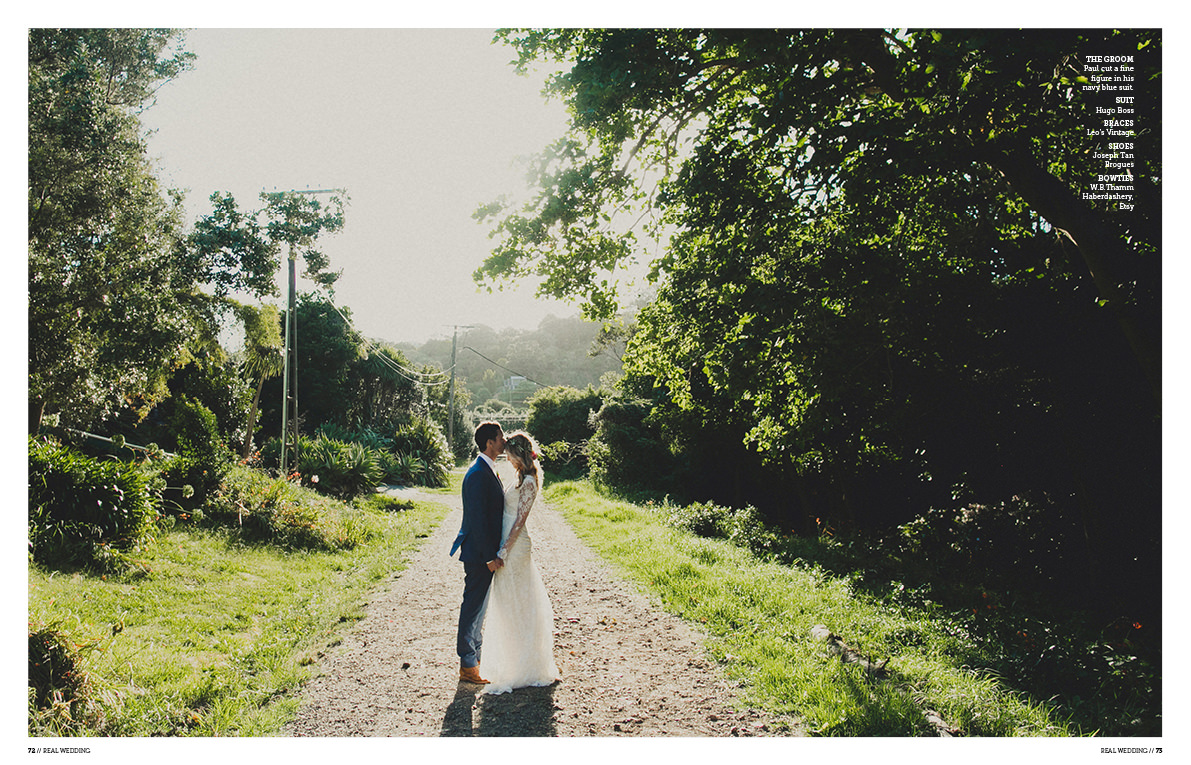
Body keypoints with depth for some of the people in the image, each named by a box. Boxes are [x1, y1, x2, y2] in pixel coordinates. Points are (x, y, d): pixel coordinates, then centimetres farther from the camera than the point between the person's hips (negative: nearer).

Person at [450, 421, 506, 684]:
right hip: (478, 553, -10)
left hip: (485, 551, 10)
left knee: (478, 606, 19)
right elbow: (477, 518, -24)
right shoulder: (478, 474, -21)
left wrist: (493, 551, 18)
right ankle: (467, 666, 11)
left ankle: (475, 658, 32)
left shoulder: (488, 470, 11)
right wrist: (489, 556, -22)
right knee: (473, 606, 0)